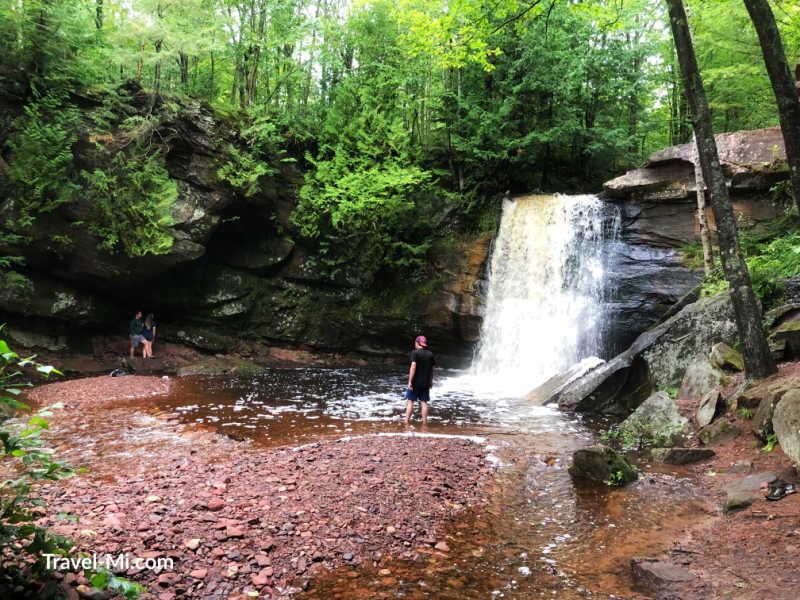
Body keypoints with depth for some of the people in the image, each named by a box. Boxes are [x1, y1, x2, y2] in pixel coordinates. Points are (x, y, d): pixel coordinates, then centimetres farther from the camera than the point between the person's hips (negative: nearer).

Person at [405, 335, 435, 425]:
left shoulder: (415, 353, -10)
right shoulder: (430, 354, 6)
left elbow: (413, 367, -17)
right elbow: (432, 369, 10)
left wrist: (410, 381, -16)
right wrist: (431, 381, 20)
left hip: (415, 382, -4)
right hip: (425, 382, 4)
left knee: (410, 401, 3)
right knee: (424, 402, 9)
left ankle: (406, 422, 1)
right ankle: (424, 422, 10)